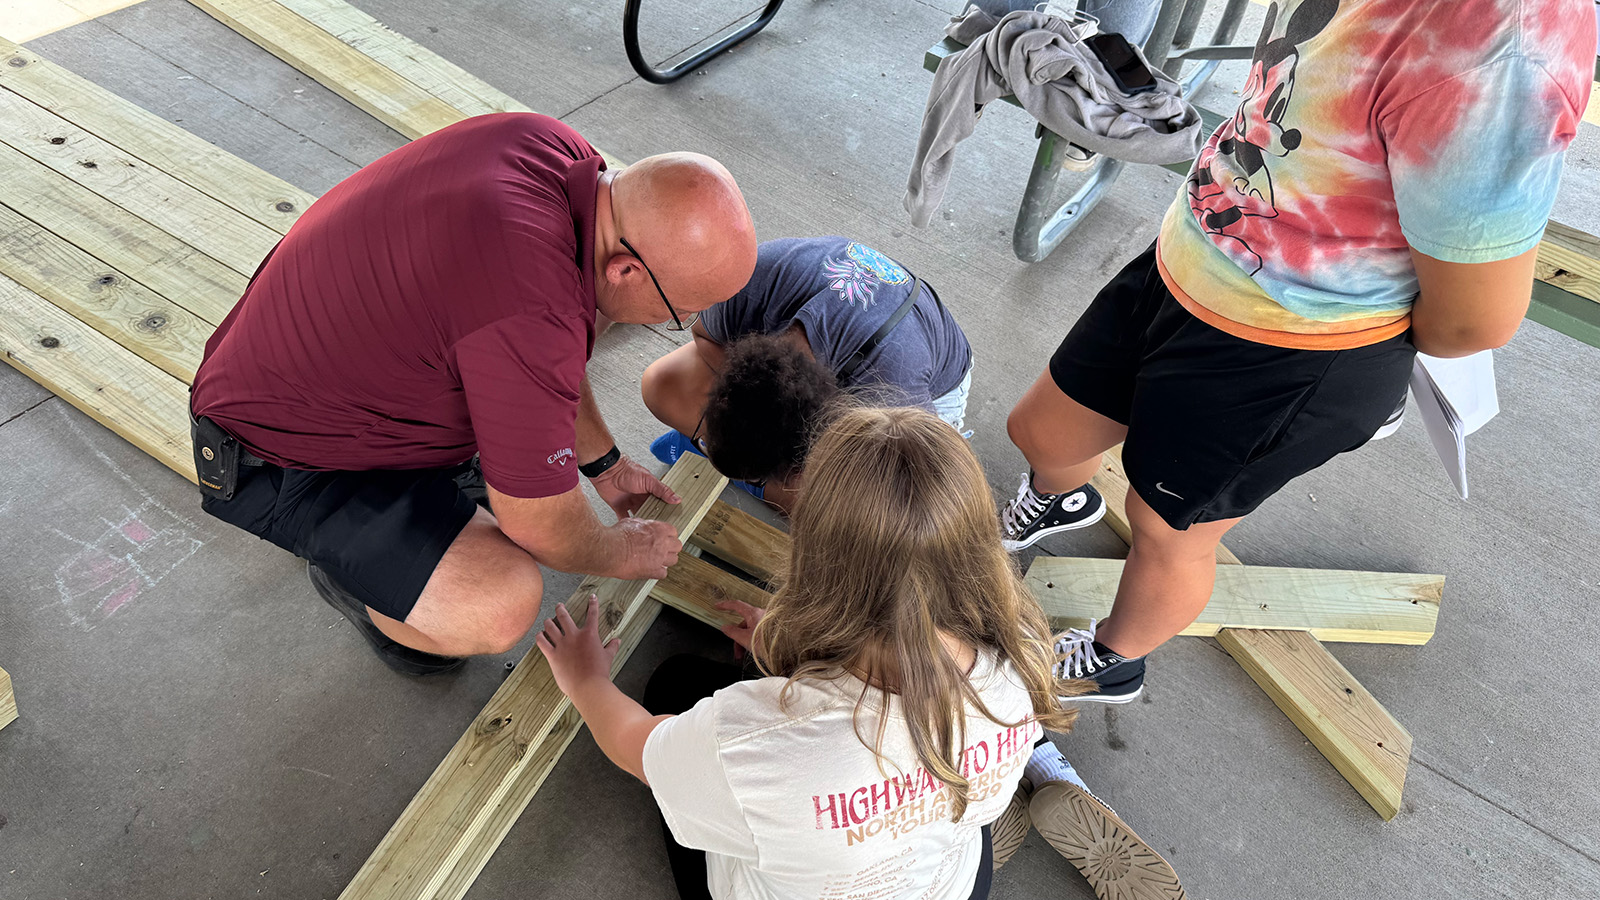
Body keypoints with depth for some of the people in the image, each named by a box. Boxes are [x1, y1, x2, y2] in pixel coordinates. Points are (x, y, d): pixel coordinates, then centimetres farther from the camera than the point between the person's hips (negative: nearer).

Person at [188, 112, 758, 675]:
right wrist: (624, 553, -2)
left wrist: (603, 461, 13)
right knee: (503, 606, -26)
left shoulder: (551, 147, -13)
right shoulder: (528, 316, -39)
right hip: (279, 459, -8)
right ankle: (352, 573, 5)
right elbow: (540, 525, -23)